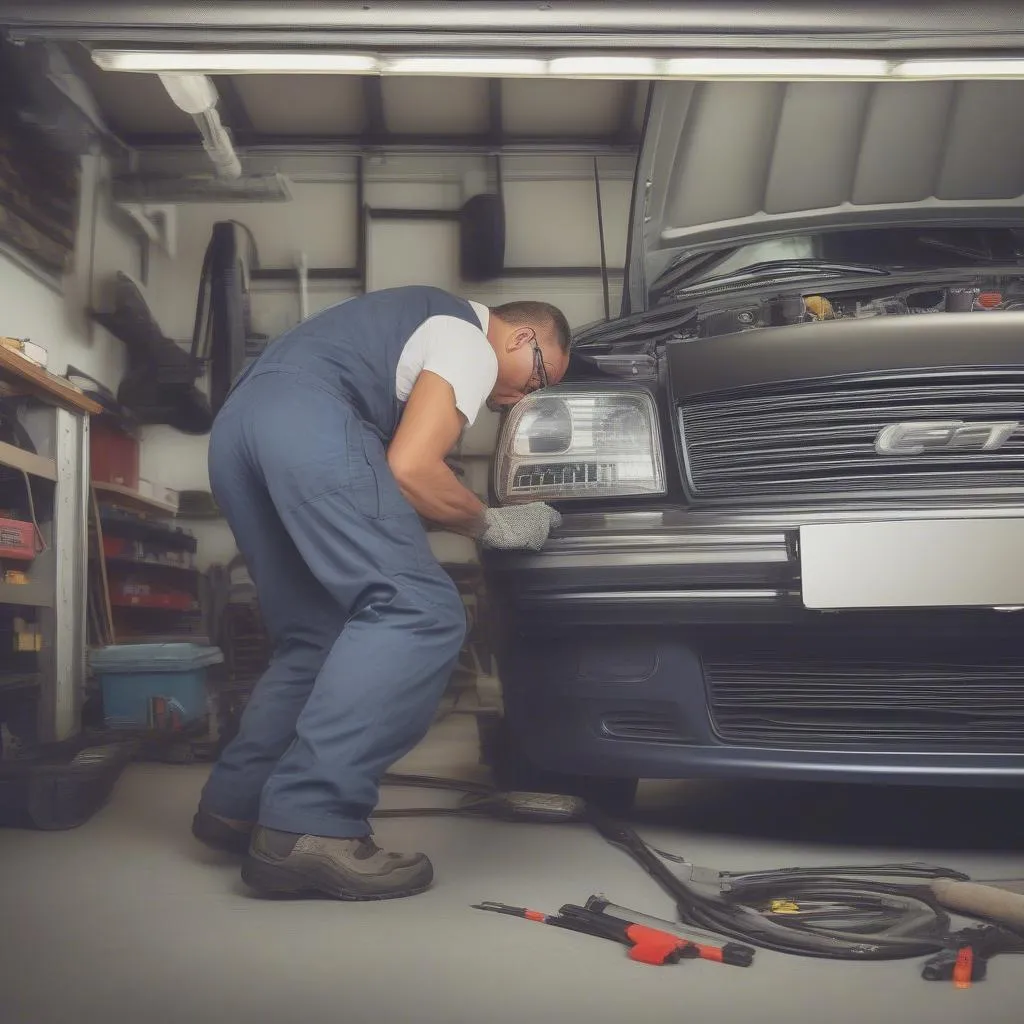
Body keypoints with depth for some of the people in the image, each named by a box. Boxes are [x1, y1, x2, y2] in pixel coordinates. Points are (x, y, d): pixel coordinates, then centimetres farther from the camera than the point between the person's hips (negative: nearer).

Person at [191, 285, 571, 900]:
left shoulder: (424, 318, 37)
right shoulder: (471, 343, 7)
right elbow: (409, 469, -5)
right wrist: (493, 524, 10)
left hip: (235, 423, 11)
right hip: (306, 419, -10)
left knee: (317, 637, 15)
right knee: (420, 613, -15)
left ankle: (236, 808, 13)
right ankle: (309, 827, -22)